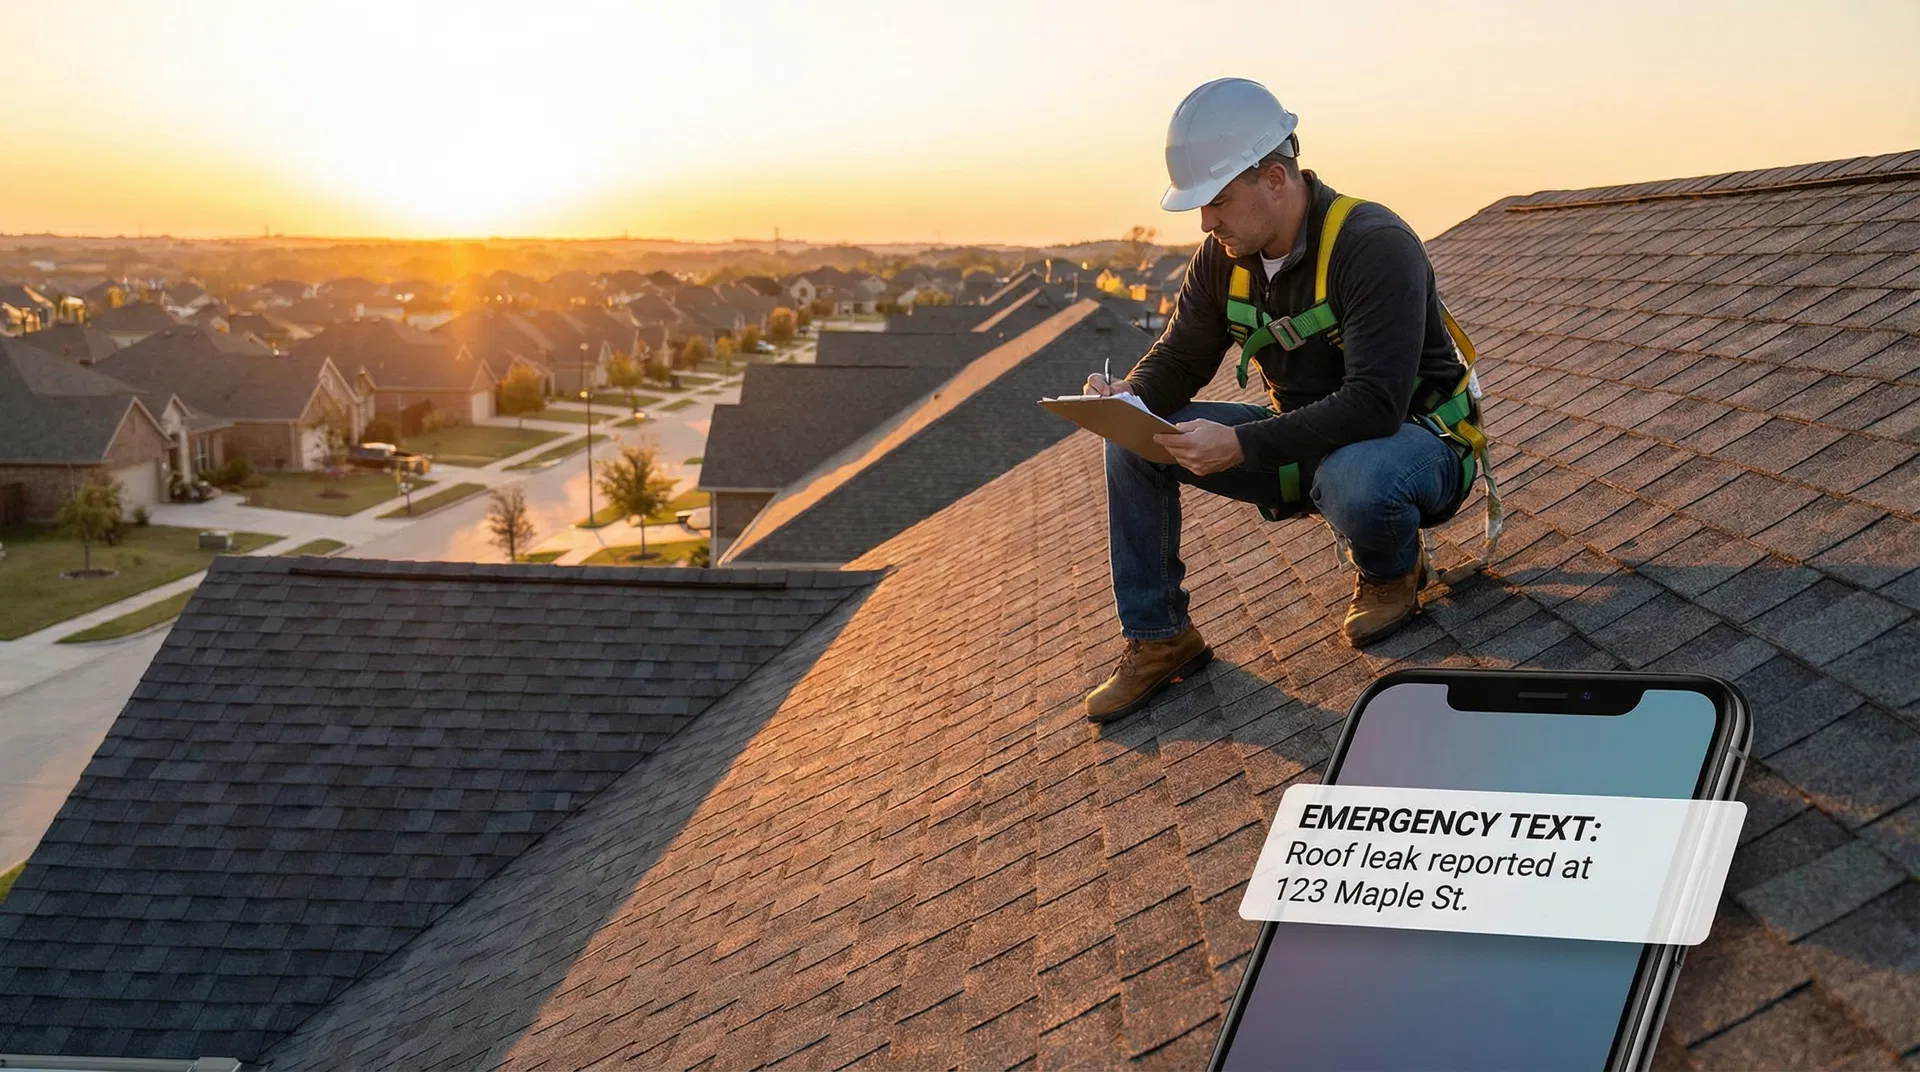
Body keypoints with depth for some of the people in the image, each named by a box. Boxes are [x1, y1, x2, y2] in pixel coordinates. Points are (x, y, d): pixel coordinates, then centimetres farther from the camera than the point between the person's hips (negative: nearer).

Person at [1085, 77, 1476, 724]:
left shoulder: (1375, 246, -26)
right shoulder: (1225, 256, -4)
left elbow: (1375, 404, -35)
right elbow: (1180, 358, 4)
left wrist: (1240, 446, -42)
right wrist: (1129, 398, -21)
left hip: (1413, 441, -6)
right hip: (1305, 445, 7)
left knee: (1353, 480, -43)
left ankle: (1393, 568, -4)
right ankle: (1158, 641, 1)